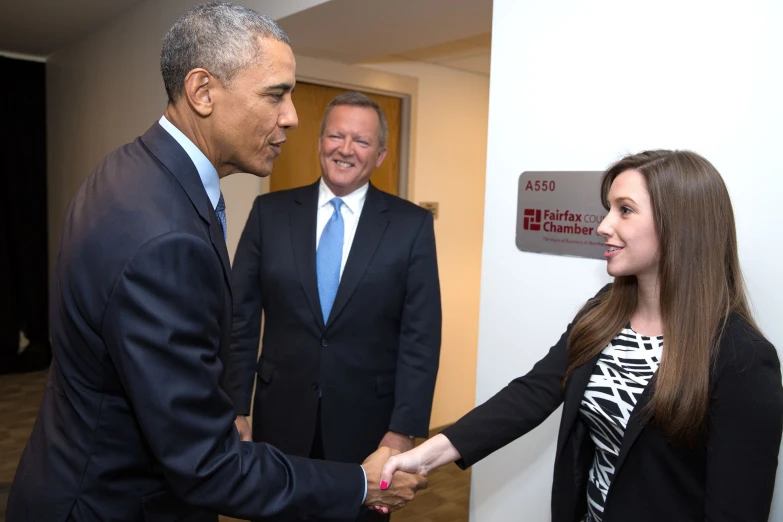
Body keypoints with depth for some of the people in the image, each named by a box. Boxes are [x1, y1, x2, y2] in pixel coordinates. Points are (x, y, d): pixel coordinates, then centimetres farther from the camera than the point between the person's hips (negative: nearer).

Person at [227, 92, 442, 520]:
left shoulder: (411, 224, -5)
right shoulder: (270, 212, -1)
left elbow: (421, 335, -6)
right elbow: (241, 318, 0)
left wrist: (404, 429, -10)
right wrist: (235, 410, -2)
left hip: (368, 420, -1)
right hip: (281, 415, 1)